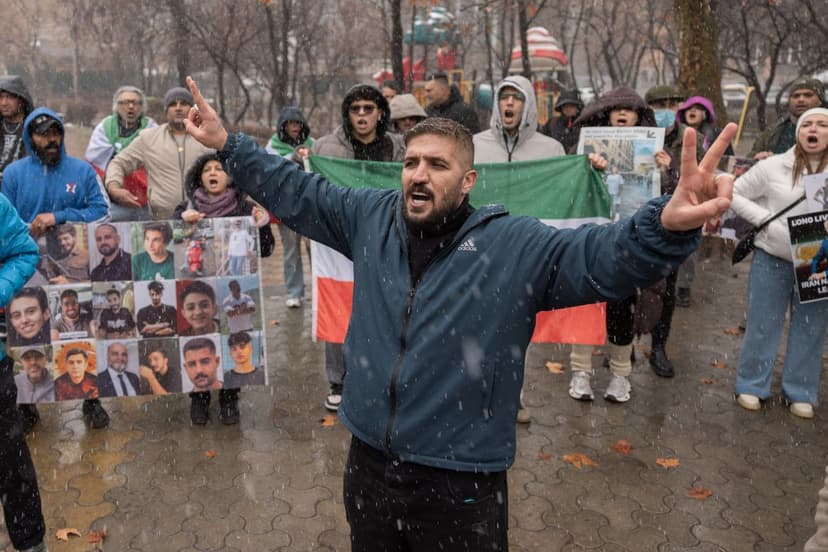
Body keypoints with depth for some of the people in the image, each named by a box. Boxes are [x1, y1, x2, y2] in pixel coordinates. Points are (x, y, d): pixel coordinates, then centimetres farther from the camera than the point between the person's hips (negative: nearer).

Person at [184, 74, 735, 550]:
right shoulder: (372, 218, -1)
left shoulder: (516, 246, -14)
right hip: (369, 465, 4)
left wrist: (668, 226, -44)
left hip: (462, 485, -3)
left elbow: (601, 255, -25)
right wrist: (228, 143, 6)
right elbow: (297, 192, 9)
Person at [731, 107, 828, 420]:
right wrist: (767, 219, -11)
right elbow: (735, 194, 1)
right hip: (772, 259, -2)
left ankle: (801, 393, 24)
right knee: (762, 324, 8)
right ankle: (751, 386, 22)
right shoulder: (773, 166, -6)